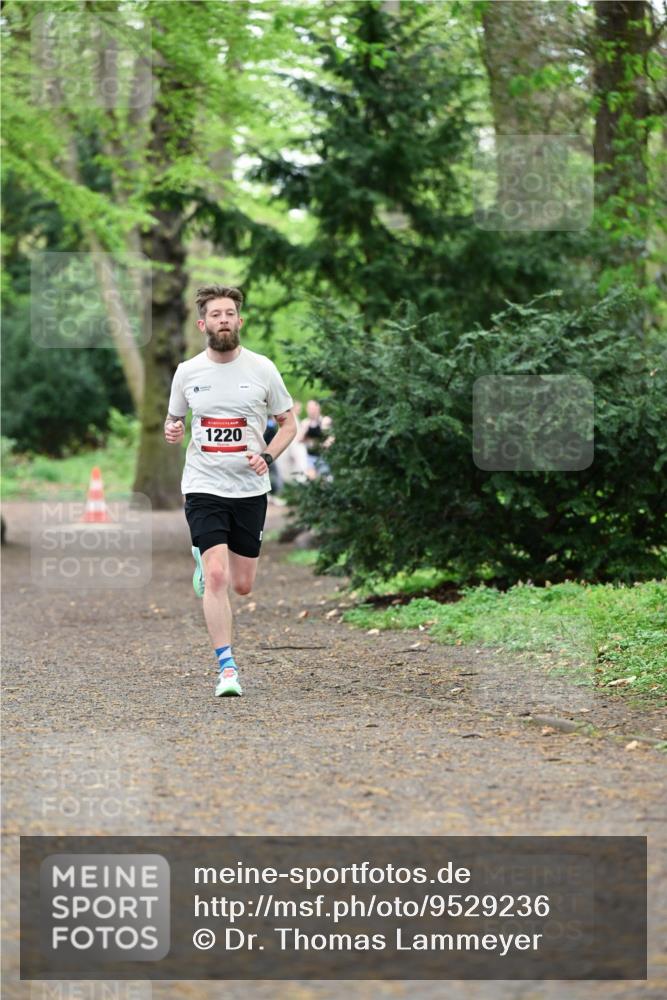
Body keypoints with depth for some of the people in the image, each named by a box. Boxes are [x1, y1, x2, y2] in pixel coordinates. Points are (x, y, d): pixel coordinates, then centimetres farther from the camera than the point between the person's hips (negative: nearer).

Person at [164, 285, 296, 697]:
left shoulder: (262, 369, -3)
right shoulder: (187, 372, -1)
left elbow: (288, 422, 7)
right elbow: (175, 421, 15)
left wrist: (267, 456, -11)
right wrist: (173, 432, -10)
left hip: (250, 488, 1)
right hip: (204, 486, -1)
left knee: (242, 585, 9)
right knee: (217, 578, -15)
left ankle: (205, 560, 44)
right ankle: (227, 667, -6)